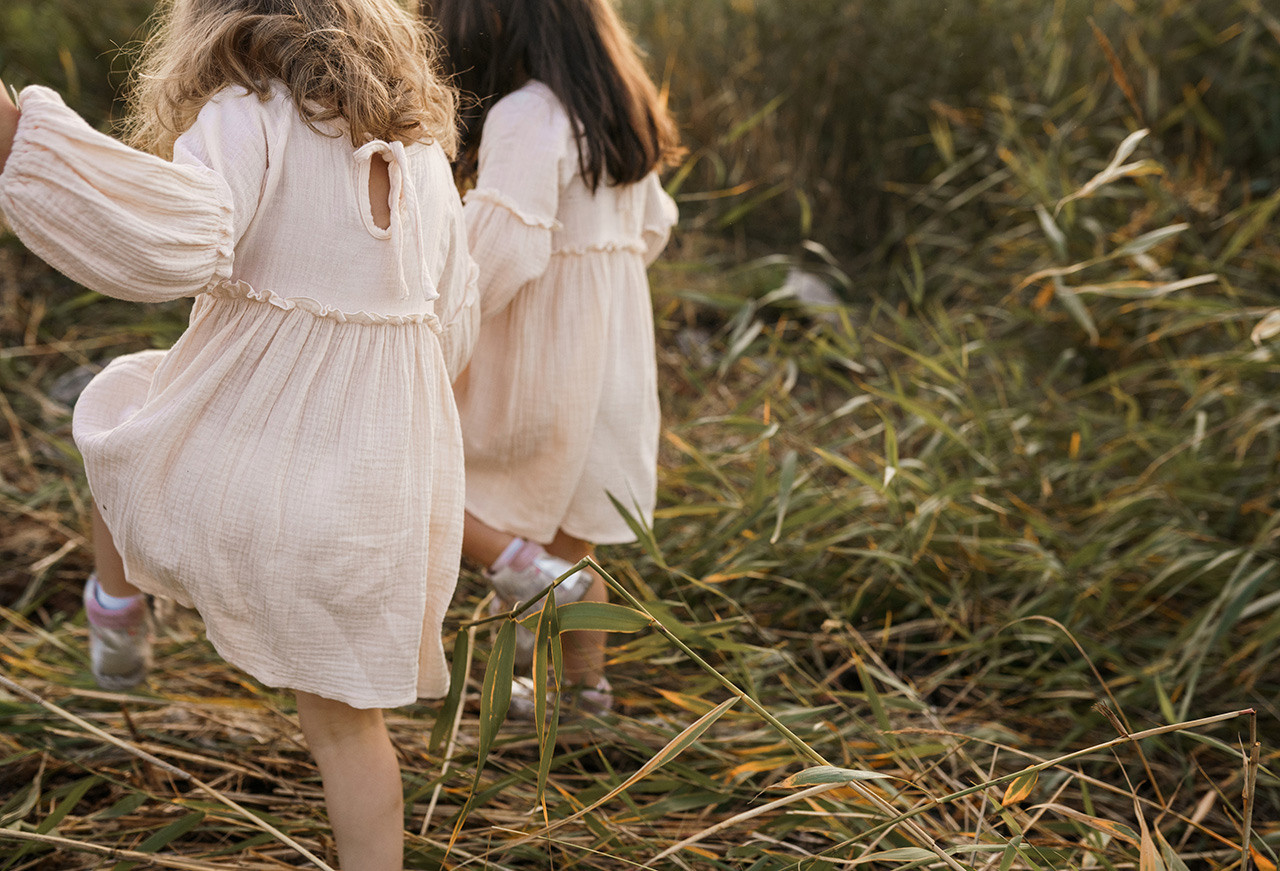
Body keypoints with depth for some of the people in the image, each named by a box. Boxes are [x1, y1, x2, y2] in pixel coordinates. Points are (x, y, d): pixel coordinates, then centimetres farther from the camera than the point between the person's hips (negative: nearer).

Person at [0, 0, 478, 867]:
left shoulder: (249, 118, -12)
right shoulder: (416, 138, 8)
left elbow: (175, 235, -32)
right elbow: (452, 323, 12)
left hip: (252, 464, -4)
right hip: (387, 474, 4)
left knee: (129, 411, 32)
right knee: (346, 719, 18)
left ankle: (119, 605, 50)